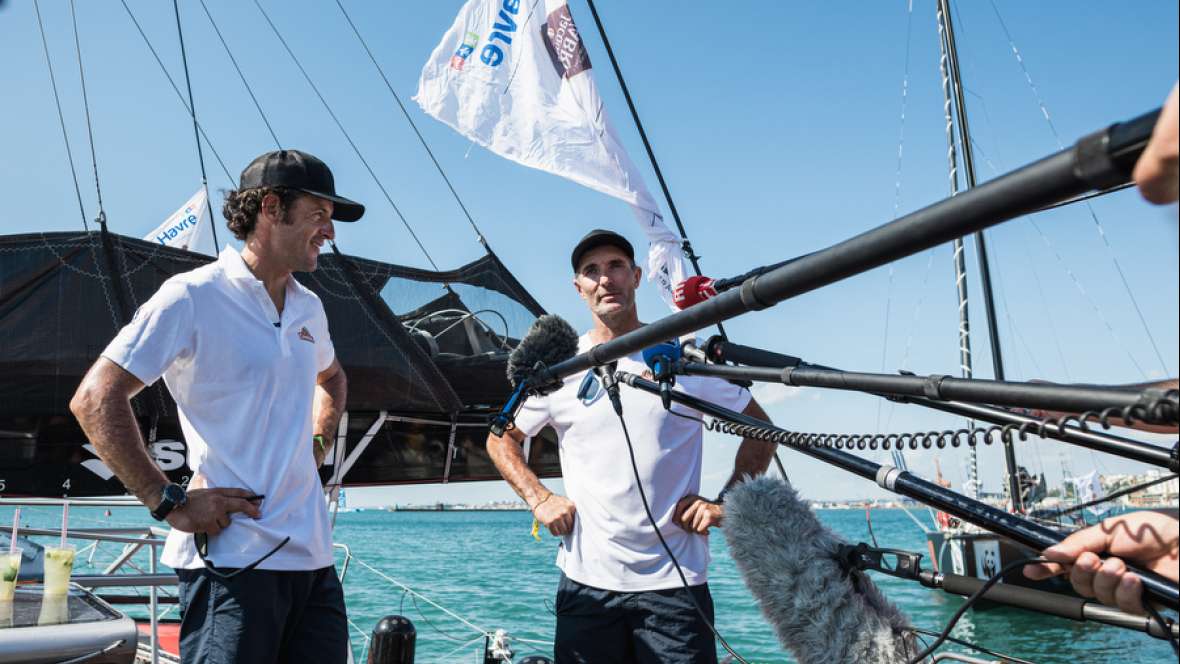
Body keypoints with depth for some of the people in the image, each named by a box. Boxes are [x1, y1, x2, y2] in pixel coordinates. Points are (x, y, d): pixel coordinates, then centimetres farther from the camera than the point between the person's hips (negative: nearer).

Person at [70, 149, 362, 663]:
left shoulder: (308, 307, 14)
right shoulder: (194, 295, -9)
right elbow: (95, 400, -13)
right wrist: (169, 502, -14)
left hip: (312, 555, 7)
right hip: (233, 558, -7)